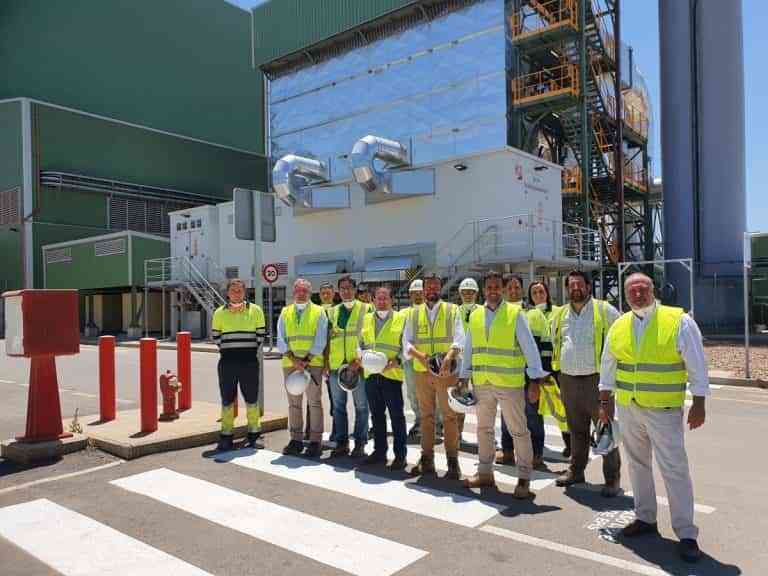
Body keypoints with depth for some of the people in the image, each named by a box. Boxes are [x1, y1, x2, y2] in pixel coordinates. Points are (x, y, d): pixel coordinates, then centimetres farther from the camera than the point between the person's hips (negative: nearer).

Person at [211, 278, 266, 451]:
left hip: (249, 361, -1)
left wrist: (251, 349, 1)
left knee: (251, 398, 7)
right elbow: (215, 336, 10)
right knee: (227, 399, 7)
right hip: (227, 361, 1)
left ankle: (253, 434, 20)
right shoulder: (219, 312, 6)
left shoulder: (255, 310, 1)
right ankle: (226, 435, 18)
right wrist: (226, 349, 3)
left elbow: (261, 334, 4)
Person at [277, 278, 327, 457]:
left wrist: (306, 360, -12)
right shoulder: (285, 313, 11)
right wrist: (293, 359, -10)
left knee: (314, 402, -1)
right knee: (293, 403, 8)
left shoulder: (318, 312, 3)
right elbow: (281, 340, 4)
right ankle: (295, 440, 16)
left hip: (313, 363, -3)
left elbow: (320, 341, -4)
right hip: (290, 363, 3)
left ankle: (315, 441, 5)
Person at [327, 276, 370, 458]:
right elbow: (328, 338, 13)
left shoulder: (365, 309, 1)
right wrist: (326, 363, 5)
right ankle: (341, 442, 20)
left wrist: (360, 359, -13)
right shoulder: (332, 311, 13)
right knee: (338, 405, 9)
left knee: (361, 405, 3)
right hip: (336, 365, 4)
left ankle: (360, 443, 14)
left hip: (358, 364, -4)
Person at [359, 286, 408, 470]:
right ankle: (379, 451, 24)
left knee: (397, 416, 2)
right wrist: (362, 356, -2)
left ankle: (400, 455, 11)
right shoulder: (366, 319, 13)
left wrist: (394, 362, -16)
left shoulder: (401, 319, 0)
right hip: (370, 374, 4)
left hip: (391, 374, -4)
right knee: (377, 415, 13)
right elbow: (361, 344, 18)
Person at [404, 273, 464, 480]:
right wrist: (419, 355, -16)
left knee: (449, 416, 1)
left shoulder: (452, 310, 2)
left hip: (446, 371, -3)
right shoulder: (415, 313, 9)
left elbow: (459, 338, -9)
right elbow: (406, 341, 3)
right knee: (426, 416, 12)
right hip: (422, 371, 3)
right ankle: (427, 460, 22)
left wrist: (449, 356, -27)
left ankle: (453, 461, 10)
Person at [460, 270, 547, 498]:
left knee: (519, 430, 3)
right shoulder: (475, 316, 8)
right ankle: (485, 473, 31)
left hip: (510, 383, -5)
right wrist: (463, 378, 10)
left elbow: (530, 348, -7)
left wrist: (535, 380, -12)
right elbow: (468, 349, 12)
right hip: (482, 383, 5)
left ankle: (524, 479, 15)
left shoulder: (515, 313, -5)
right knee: (484, 428, 16)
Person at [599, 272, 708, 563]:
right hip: (627, 409, 5)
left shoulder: (679, 321, -9)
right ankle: (645, 518, 32)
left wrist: (698, 404, -8)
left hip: (664, 411, -4)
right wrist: (605, 401, 11)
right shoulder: (618, 326, 4)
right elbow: (608, 366, 11)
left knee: (674, 470, -1)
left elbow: (697, 365, -7)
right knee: (638, 465, 16)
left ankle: (686, 534, 13)